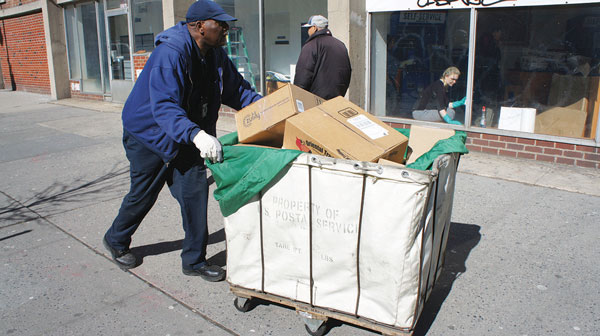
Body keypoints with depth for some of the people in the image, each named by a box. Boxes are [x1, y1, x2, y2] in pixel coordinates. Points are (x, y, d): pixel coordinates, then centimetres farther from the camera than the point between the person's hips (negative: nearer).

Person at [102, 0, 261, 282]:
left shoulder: (215, 55, -4)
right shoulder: (170, 53, -30)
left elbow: (237, 90, 4)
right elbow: (164, 107, -41)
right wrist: (196, 135, -56)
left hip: (185, 139, 6)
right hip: (149, 135, -6)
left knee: (195, 192, -1)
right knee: (143, 195, 10)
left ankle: (194, 260, 14)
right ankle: (116, 240, 40)